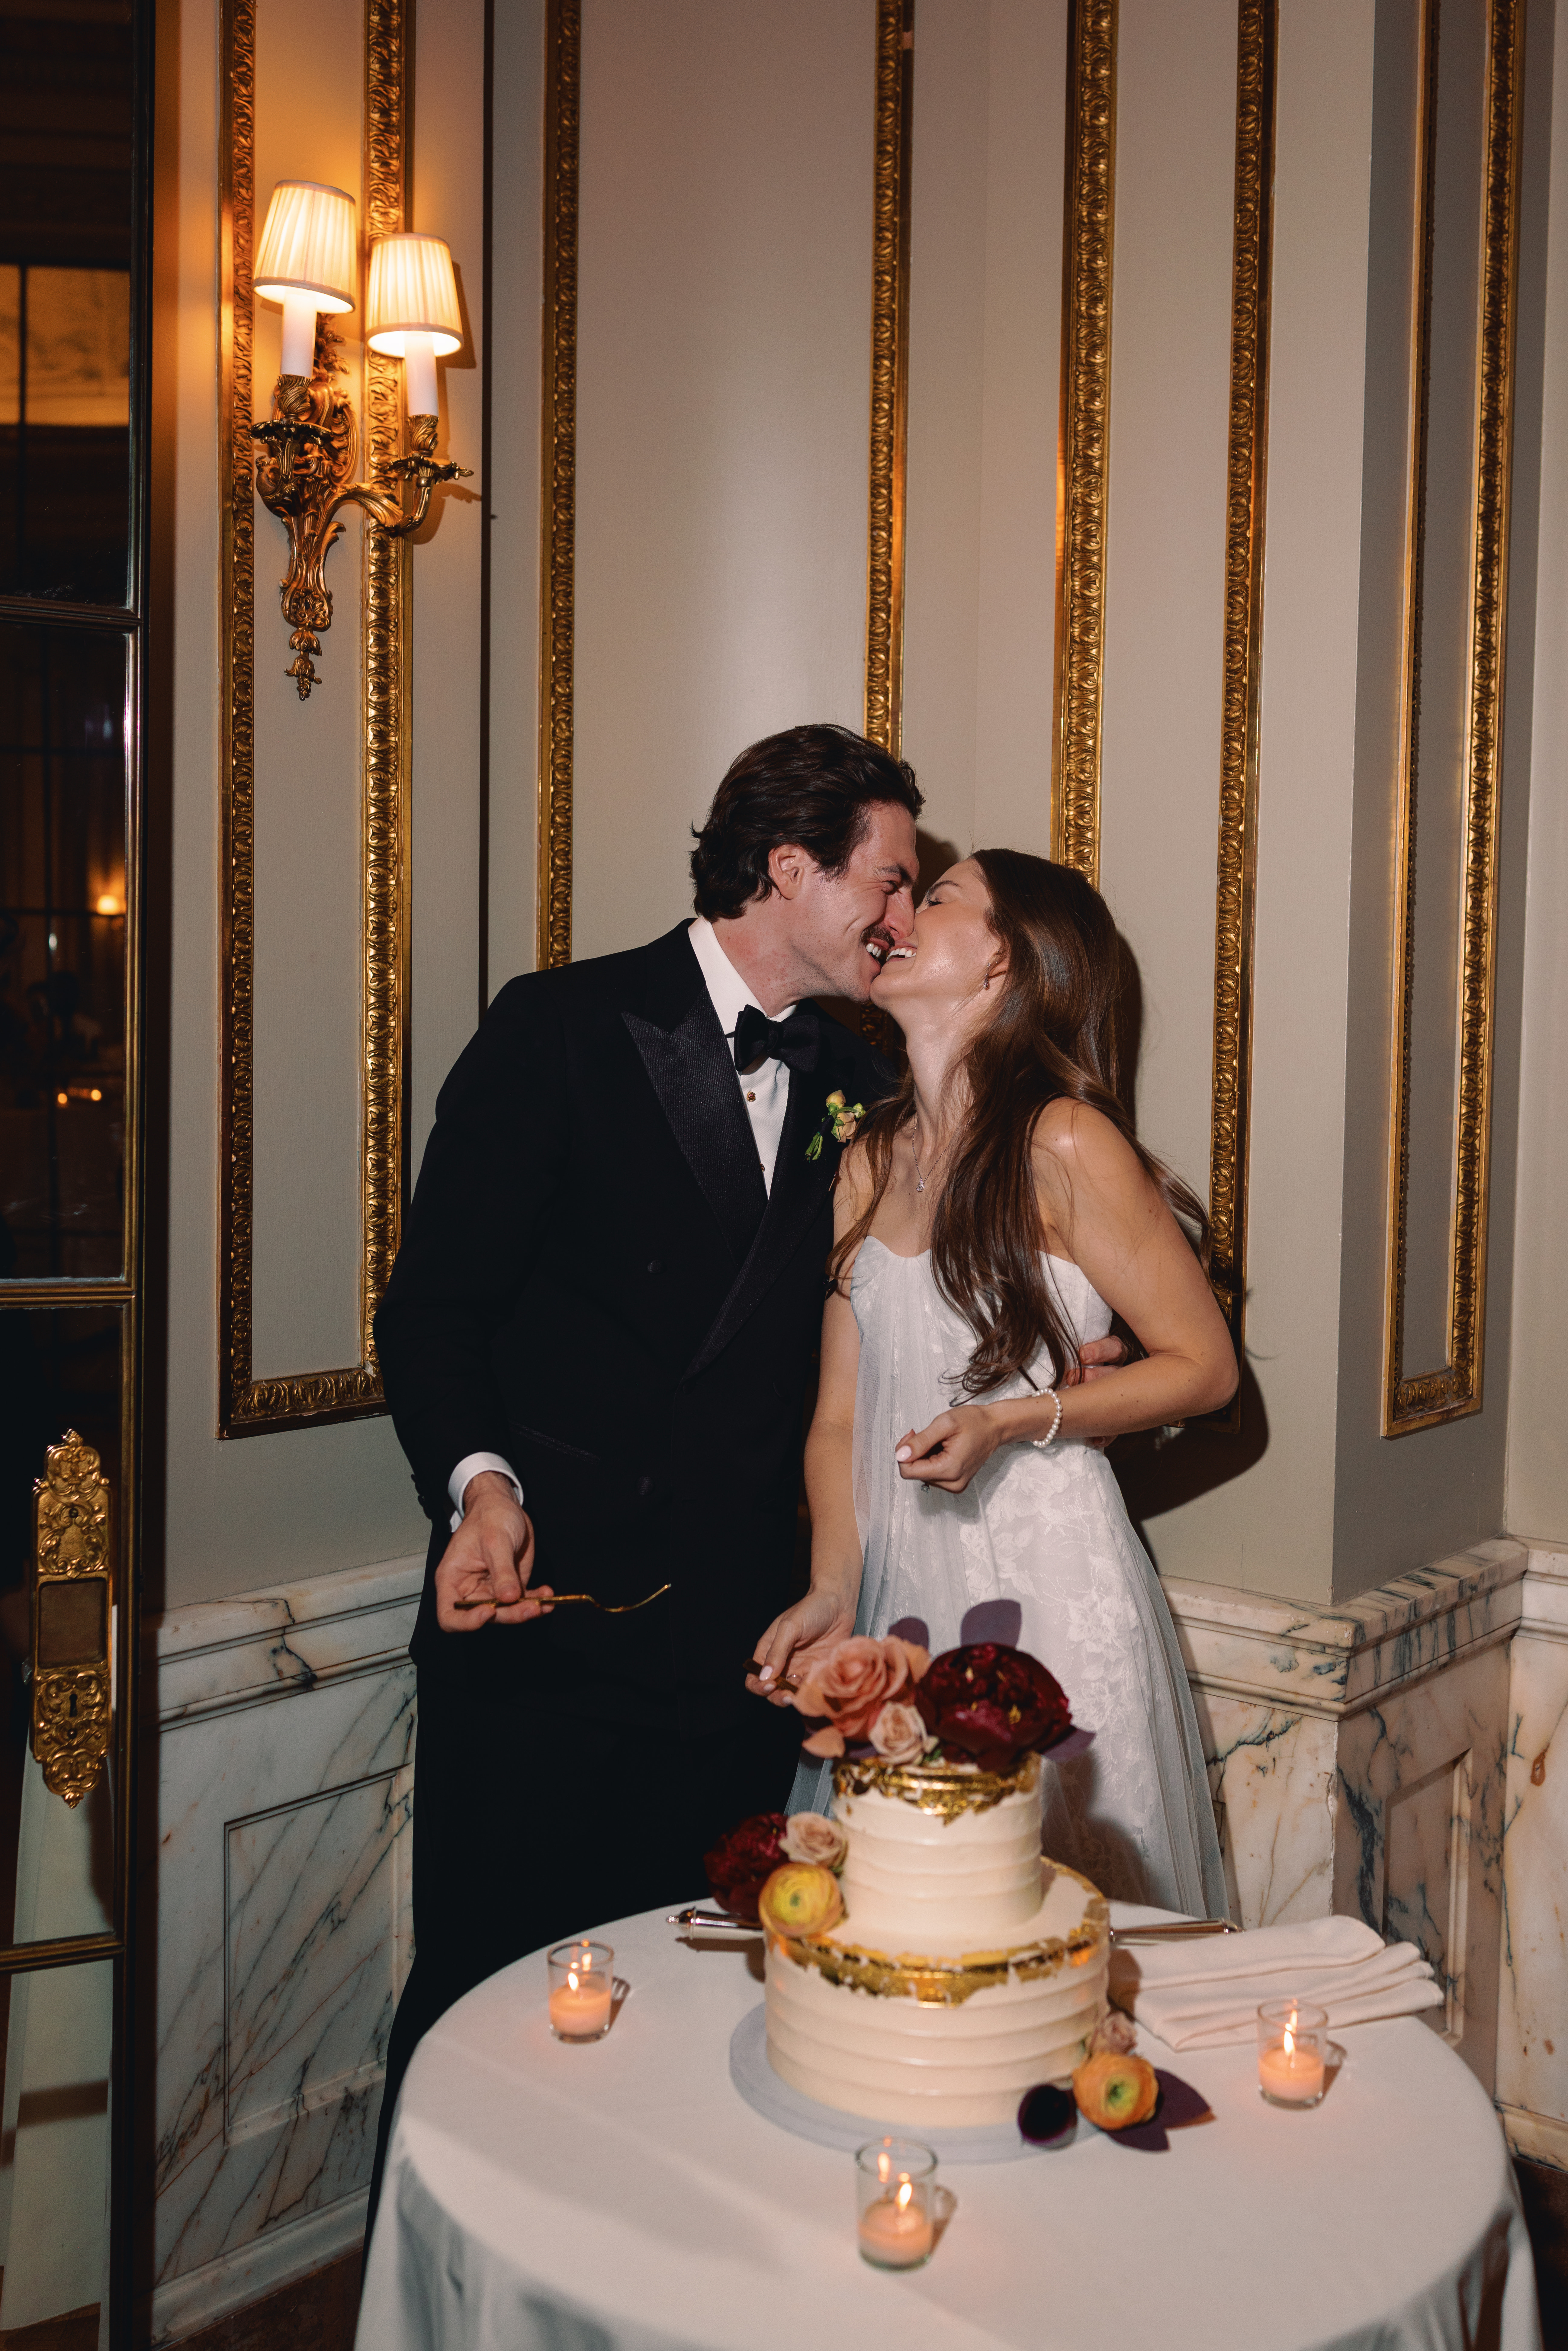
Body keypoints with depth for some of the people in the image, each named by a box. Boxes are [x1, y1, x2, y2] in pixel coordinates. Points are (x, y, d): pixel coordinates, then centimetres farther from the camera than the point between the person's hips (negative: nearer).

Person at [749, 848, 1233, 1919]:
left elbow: (1206, 1366, -5)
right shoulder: (868, 1162, 7)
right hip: (899, 1595, 5)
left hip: (1048, 1590, -5)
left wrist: (1016, 1420, -17)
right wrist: (832, 1591, -5)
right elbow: (841, 1413, 8)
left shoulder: (1064, 1145, -11)